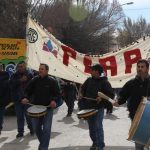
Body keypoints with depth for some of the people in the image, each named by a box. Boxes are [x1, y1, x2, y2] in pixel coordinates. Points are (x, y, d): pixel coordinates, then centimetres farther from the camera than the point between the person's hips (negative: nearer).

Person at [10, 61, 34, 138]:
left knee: (28, 116, 4)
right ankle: (20, 132, 17)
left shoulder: (29, 75, -3)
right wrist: (20, 80, -21)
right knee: (19, 117, 8)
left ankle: (32, 129, 24)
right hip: (18, 99, 3)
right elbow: (11, 83, -11)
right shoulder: (14, 75, 6)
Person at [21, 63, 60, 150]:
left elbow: (57, 93, -5)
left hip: (48, 108, -4)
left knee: (46, 129, -7)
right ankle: (43, 142, 40)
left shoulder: (52, 81, -6)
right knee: (36, 128, 15)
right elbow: (28, 91, 6)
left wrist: (54, 100, -24)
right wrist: (26, 98, -14)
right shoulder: (34, 80, 1)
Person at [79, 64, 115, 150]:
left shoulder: (104, 82, -11)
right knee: (91, 127, 15)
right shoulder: (89, 80, 4)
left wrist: (102, 98, -25)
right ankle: (95, 142, 32)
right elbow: (83, 89, 21)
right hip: (88, 108, 6)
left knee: (98, 127, -7)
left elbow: (111, 95, -13)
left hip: (99, 108, -6)